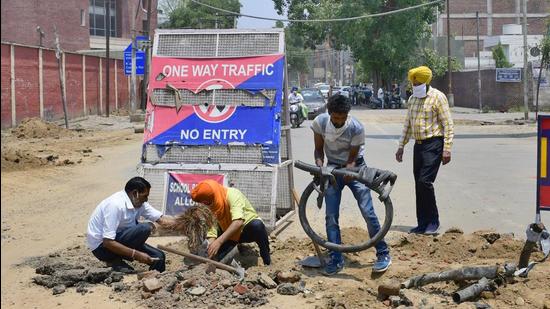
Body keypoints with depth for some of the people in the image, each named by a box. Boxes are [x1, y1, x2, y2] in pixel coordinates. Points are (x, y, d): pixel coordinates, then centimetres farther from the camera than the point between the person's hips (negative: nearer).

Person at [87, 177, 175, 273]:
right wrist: (136, 255, -29)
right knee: (145, 228, -25)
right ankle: (115, 261, -11)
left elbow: (161, 219, -4)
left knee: (159, 256, -2)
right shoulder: (115, 205, -28)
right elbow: (107, 242, -30)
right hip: (101, 246, -8)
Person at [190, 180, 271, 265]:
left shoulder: (233, 195, -29)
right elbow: (211, 233, -15)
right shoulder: (208, 208, -12)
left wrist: (219, 241, -52)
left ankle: (267, 260, -13)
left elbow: (238, 222, -44)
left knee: (257, 225, -38)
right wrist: (209, 248, -35)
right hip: (229, 235, 5)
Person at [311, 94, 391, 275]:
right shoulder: (320, 122, -15)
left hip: (354, 168, -3)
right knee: (331, 216, -3)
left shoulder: (356, 128, -22)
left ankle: (383, 254, 2)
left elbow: (352, 158, -16)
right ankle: (336, 260, 6)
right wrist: (319, 165, -21)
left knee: (367, 211, -11)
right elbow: (319, 149, -3)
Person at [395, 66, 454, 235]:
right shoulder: (412, 99, 14)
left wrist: (447, 149, -16)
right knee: (419, 185, 7)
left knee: (425, 181, -15)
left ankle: (433, 221, -1)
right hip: (419, 144, 7)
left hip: (433, 144, -7)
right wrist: (401, 146, 18)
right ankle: (422, 223, 14)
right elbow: (408, 124, 22)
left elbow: (448, 124, -10)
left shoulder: (438, 97, -8)